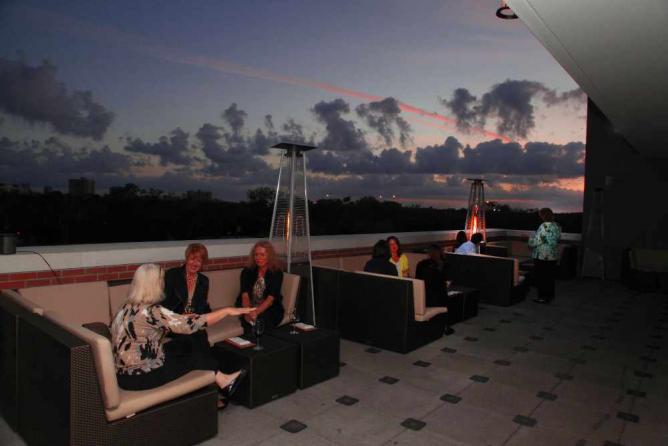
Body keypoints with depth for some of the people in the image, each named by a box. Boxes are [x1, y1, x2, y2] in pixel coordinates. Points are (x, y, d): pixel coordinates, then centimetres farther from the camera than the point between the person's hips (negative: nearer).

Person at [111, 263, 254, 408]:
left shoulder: (129, 306, 2)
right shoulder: (150, 311, -25)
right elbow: (190, 325, -25)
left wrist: (181, 319, 12)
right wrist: (227, 311, -19)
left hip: (125, 371, 8)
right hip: (139, 377, -8)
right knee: (196, 359, 7)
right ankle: (223, 382, 31)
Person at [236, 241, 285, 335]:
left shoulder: (277, 273, -4)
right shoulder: (247, 272, 2)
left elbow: (271, 298, -16)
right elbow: (245, 295, -11)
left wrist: (257, 312, -33)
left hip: (270, 309, -1)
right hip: (249, 308, 1)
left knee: (263, 319, -33)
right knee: (248, 321, -31)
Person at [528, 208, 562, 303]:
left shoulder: (544, 226, -19)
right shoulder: (557, 226, 8)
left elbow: (536, 241, -19)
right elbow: (557, 240, 16)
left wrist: (530, 239, 2)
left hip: (542, 256, -8)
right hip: (553, 255, 9)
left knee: (541, 277, 1)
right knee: (550, 276, 16)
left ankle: (543, 297, 6)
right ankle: (550, 295, 25)